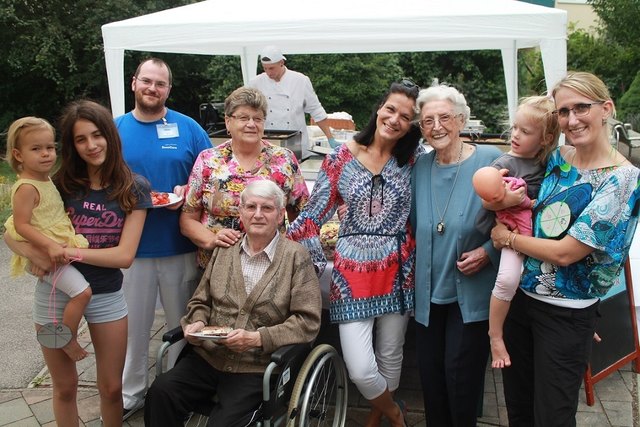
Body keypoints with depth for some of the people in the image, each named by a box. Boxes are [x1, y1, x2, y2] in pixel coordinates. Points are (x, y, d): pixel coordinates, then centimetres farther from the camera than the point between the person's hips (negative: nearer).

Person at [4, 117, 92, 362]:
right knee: (82, 291, -17)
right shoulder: (26, 188, -19)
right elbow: (21, 225, -23)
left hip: (60, 249, 10)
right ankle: (67, 339, -3)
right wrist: (49, 245, -31)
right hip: (44, 256, -10)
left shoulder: (47, 180, 9)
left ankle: (59, 331, 27)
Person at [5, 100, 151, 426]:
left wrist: (70, 251, -20)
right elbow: (12, 233, -3)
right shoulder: (59, 185, -6)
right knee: (65, 386, 15)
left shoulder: (134, 188, -7)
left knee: (111, 387, 11)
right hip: (56, 292, 1)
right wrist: (35, 253, -24)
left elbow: (125, 255, -13)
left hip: (106, 295, 0)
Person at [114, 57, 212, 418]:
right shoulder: (115, 129, 4)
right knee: (134, 326, 13)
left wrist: (187, 192, -15)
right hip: (132, 247, 1)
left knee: (183, 324, 13)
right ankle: (131, 392, 32)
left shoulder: (188, 128, 0)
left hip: (180, 248, 0)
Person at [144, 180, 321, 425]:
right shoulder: (223, 250, 12)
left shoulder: (296, 257, -3)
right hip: (207, 357, 4)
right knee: (160, 392, -19)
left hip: (255, 368, -4)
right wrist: (197, 322, -3)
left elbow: (307, 321, -8)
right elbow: (200, 301, 20)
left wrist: (257, 338, -16)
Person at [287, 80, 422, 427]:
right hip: (353, 272, -1)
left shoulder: (413, 159, 0)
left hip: (398, 270, 2)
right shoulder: (341, 157, -3)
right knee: (360, 370, -6)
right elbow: (315, 213, -2)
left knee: (390, 358, 15)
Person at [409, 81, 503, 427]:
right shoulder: (421, 167, 4)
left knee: (461, 375, 2)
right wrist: (413, 267, 5)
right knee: (430, 373, 12)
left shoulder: (490, 161, -10)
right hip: (428, 290, 4)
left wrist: (488, 252, -19)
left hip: (471, 291, -4)